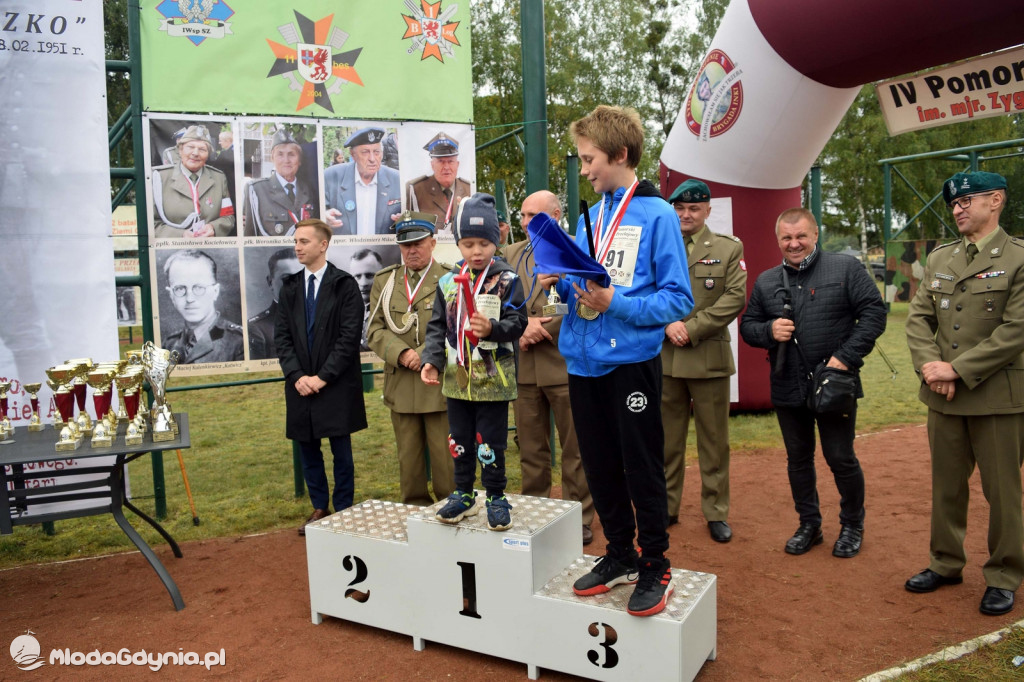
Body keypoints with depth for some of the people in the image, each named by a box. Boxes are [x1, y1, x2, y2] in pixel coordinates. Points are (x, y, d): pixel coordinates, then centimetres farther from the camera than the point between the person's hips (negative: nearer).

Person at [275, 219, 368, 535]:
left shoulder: (344, 284, -5)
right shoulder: (290, 286, 10)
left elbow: (350, 337, -10)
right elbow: (282, 336, 6)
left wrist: (323, 376, -14)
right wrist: (296, 376, -7)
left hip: (336, 385, -4)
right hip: (301, 384, 5)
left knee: (341, 451, 3)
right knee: (308, 449, 11)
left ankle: (343, 511, 17)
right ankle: (319, 507, 26)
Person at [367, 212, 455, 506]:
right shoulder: (384, 281, 12)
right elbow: (375, 330, 6)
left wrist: (425, 357, -14)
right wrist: (402, 354, -11)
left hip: (440, 384, -3)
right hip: (401, 385, 4)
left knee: (445, 457, 1)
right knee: (408, 458, 11)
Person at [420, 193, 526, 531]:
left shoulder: (506, 279, -5)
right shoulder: (448, 282, 6)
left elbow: (517, 322, -9)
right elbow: (437, 326, 7)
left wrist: (492, 328, -28)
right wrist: (431, 360, -5)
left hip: (492, 378, -4)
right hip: (456, 378, 5)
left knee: (491, 444, 3)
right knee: (459, 440, 15)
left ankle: (496, 498, 19)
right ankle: (464, 494, 30)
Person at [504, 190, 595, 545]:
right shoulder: (511, 254, 13)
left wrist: (536, 333, -18)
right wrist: (522, 326, -11)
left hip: (564, 365, -4)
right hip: (524, 368, 4)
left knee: (575, 450, 6)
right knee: (531, 450, 12)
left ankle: (580, 519, 18)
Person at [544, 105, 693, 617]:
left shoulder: (657, 216, -8)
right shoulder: (590, 217, 13)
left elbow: (678, 300, -12)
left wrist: (615, 303, -21)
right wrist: (560, 281, -3)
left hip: (631, 360, -7)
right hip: (584, 360, 7)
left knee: (642, 469, 4)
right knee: (600, 468, 15)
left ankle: (655, 566, 23)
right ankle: (620, 556, 32)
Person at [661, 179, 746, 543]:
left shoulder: (729, 248, 5)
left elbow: (735, 297, -5)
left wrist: (692, 329, -12)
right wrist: (667, 325, -13)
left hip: (710, 359, -1)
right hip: (664, 359, 2)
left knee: (714, 441, 7)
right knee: (667, 440, 9)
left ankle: (716, 512, 19)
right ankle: (666, 507, 22)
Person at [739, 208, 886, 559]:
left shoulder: (846, 268, -3)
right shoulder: (765, 282, 8)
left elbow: (874, 312, -8)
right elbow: (747, 325, 11)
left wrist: (846, 356, -17)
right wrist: (769, 331, -12)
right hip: (787, 389, 4)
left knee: (841, 459, 6)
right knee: (798, 460, 14)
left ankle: (852, 526, 29)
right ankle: (809, 525, 32)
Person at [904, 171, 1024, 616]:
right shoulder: (938, 259, 10)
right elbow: (919, 318, 6)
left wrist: (957, 370, -17)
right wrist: (929, 367, -11)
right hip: (944, 396, 5)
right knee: (946, 485, 15)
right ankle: (945, 563, 31)